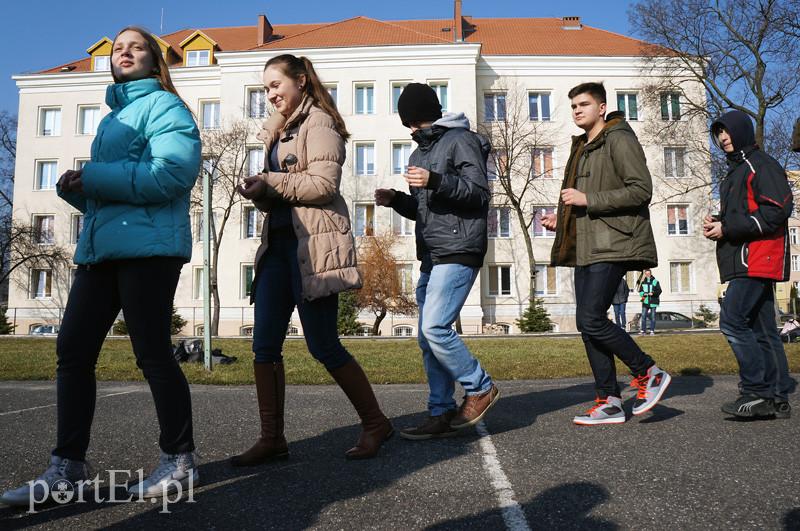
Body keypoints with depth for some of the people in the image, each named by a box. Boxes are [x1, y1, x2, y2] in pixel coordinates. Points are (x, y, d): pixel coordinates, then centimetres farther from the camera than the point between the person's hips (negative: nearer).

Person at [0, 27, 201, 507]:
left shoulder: (164, 106, 1)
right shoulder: (112, 119, 27)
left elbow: (171, 173, -17)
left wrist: (92, 177, -11)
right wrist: (75, 188, 5)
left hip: (147, 245, -8)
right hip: (101, 247, 9)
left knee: (152, 352, -4)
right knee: (73, 350, 4)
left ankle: (180, 461, 10)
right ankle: (68, 465, 13)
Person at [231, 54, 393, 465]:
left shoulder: (318, 123, -3)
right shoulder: (279, 130, 24)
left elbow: (324, 184, -15)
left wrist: (270, 183, -10)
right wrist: (261, 193, 3)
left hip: (313, 245, -8)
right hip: (279, 242, 9)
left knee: (323, 345, -5)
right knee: (264, 344, 2)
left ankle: (375, 423, 14)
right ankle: (272, 439, 11)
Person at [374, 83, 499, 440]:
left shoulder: (461, 140, -2)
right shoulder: (420, 152, 23)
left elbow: (480, 194, -11)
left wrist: (436, 181, -22)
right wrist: (395, 200, 7)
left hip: (458, 252, -9)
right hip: (431, 256, 9)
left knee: (435, 327, -17)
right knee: (428, 339, 6)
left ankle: (479, 388, 3)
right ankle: (441, 414, 13)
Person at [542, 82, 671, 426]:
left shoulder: (619, 139, -4)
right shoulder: (582, 148, 23)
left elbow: (641, 190, -15)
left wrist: (588, 200, -16)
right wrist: (560, 220, 14)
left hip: (611, 245, -9)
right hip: (585, 248, 9)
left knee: (590, 320, -16)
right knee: (588, 324, 5)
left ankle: (649, 374, 4)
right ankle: (609, 401, 11)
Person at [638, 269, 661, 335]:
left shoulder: (655, 282, 0)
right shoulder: (643, 282, 9)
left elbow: (659, 291, -3)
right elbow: (640, 291, 12)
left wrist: (653, 293, -18)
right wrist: (643, 294, -8)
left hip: (653, 302, -2)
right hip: (645, 302, 3)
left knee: (653, 317, 3)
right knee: (643, 316, 0)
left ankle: (652, 331, 8)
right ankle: (643, 330, 5)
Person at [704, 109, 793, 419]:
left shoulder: (761, 164, -6)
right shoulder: (736, 171, 25)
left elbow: (777, 210, -17)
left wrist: (727, 229, -17)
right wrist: (717, 224, 5)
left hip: (758, 258, -10)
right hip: (747, 262, 10)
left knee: (732, 321, -16)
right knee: (762, 329, 8)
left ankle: (757, 391, -10)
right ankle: (777, 399, 12)